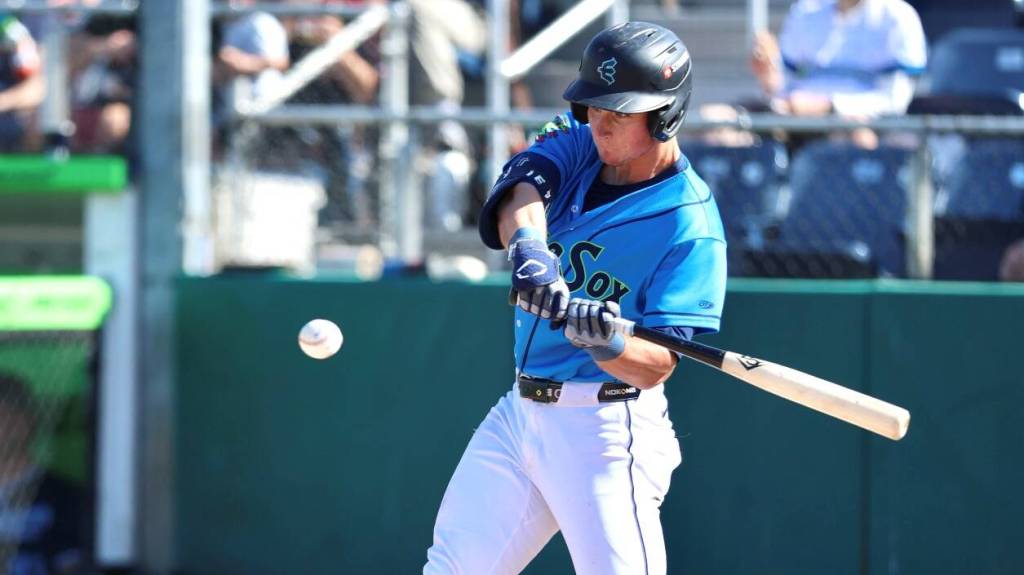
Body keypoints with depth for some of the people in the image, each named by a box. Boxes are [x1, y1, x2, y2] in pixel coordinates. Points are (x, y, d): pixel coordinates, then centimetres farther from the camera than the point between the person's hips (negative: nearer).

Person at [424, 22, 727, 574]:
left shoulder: (691, 222, -14)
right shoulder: (575, 145, 4)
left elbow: (657, 367, -19)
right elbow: (519, 195, -18)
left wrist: (609, 343, -40)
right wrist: (528, 248, -40)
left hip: (608, 430, -7)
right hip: (521, 409, 7)